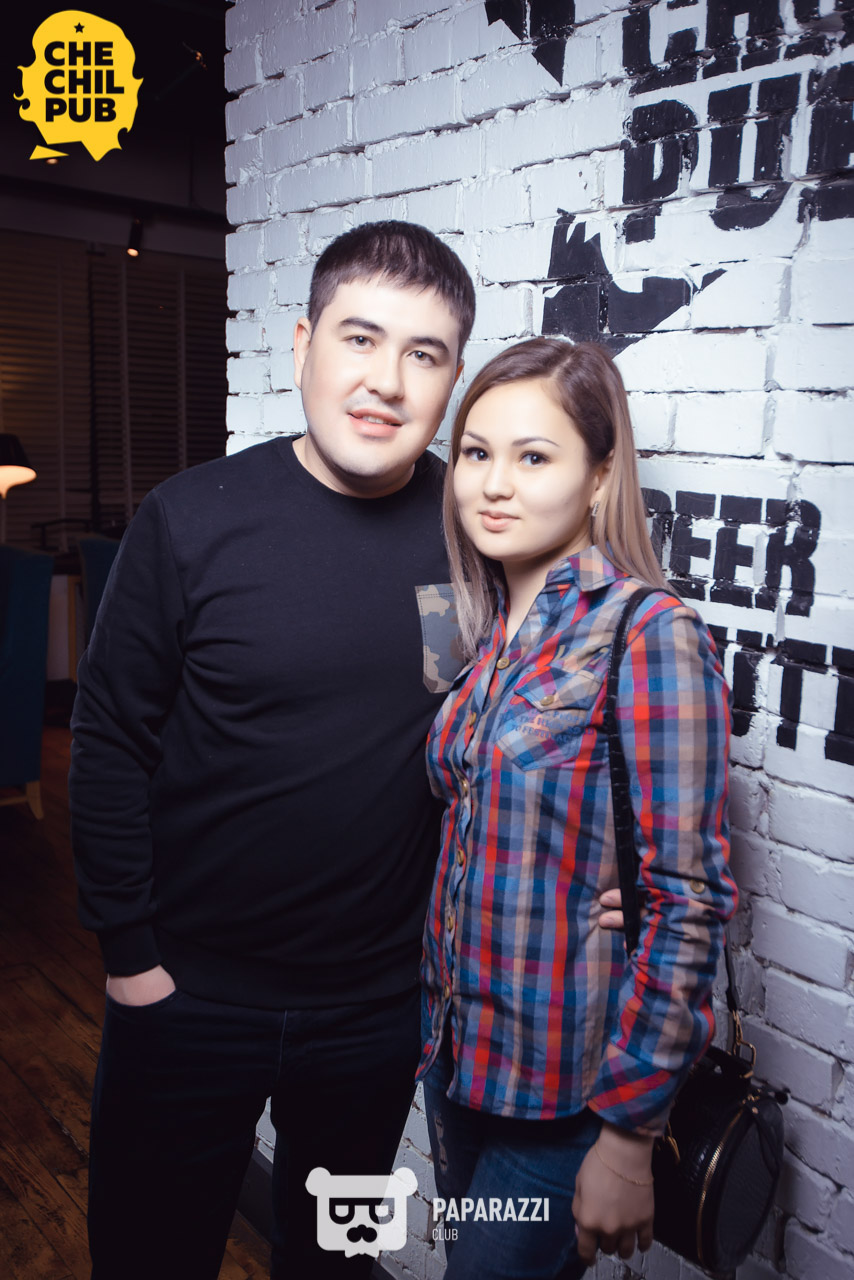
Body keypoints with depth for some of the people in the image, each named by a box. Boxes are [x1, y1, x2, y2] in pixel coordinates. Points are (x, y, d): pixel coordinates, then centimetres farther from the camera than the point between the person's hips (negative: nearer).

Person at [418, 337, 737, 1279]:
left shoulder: (649, 634, -19)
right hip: (456, 1051, 7)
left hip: (566, 1091, -6)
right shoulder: (492, 633, 2)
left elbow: (687, 902, -19)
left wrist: (628, 1135, -16)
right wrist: (440, 1030, 7)